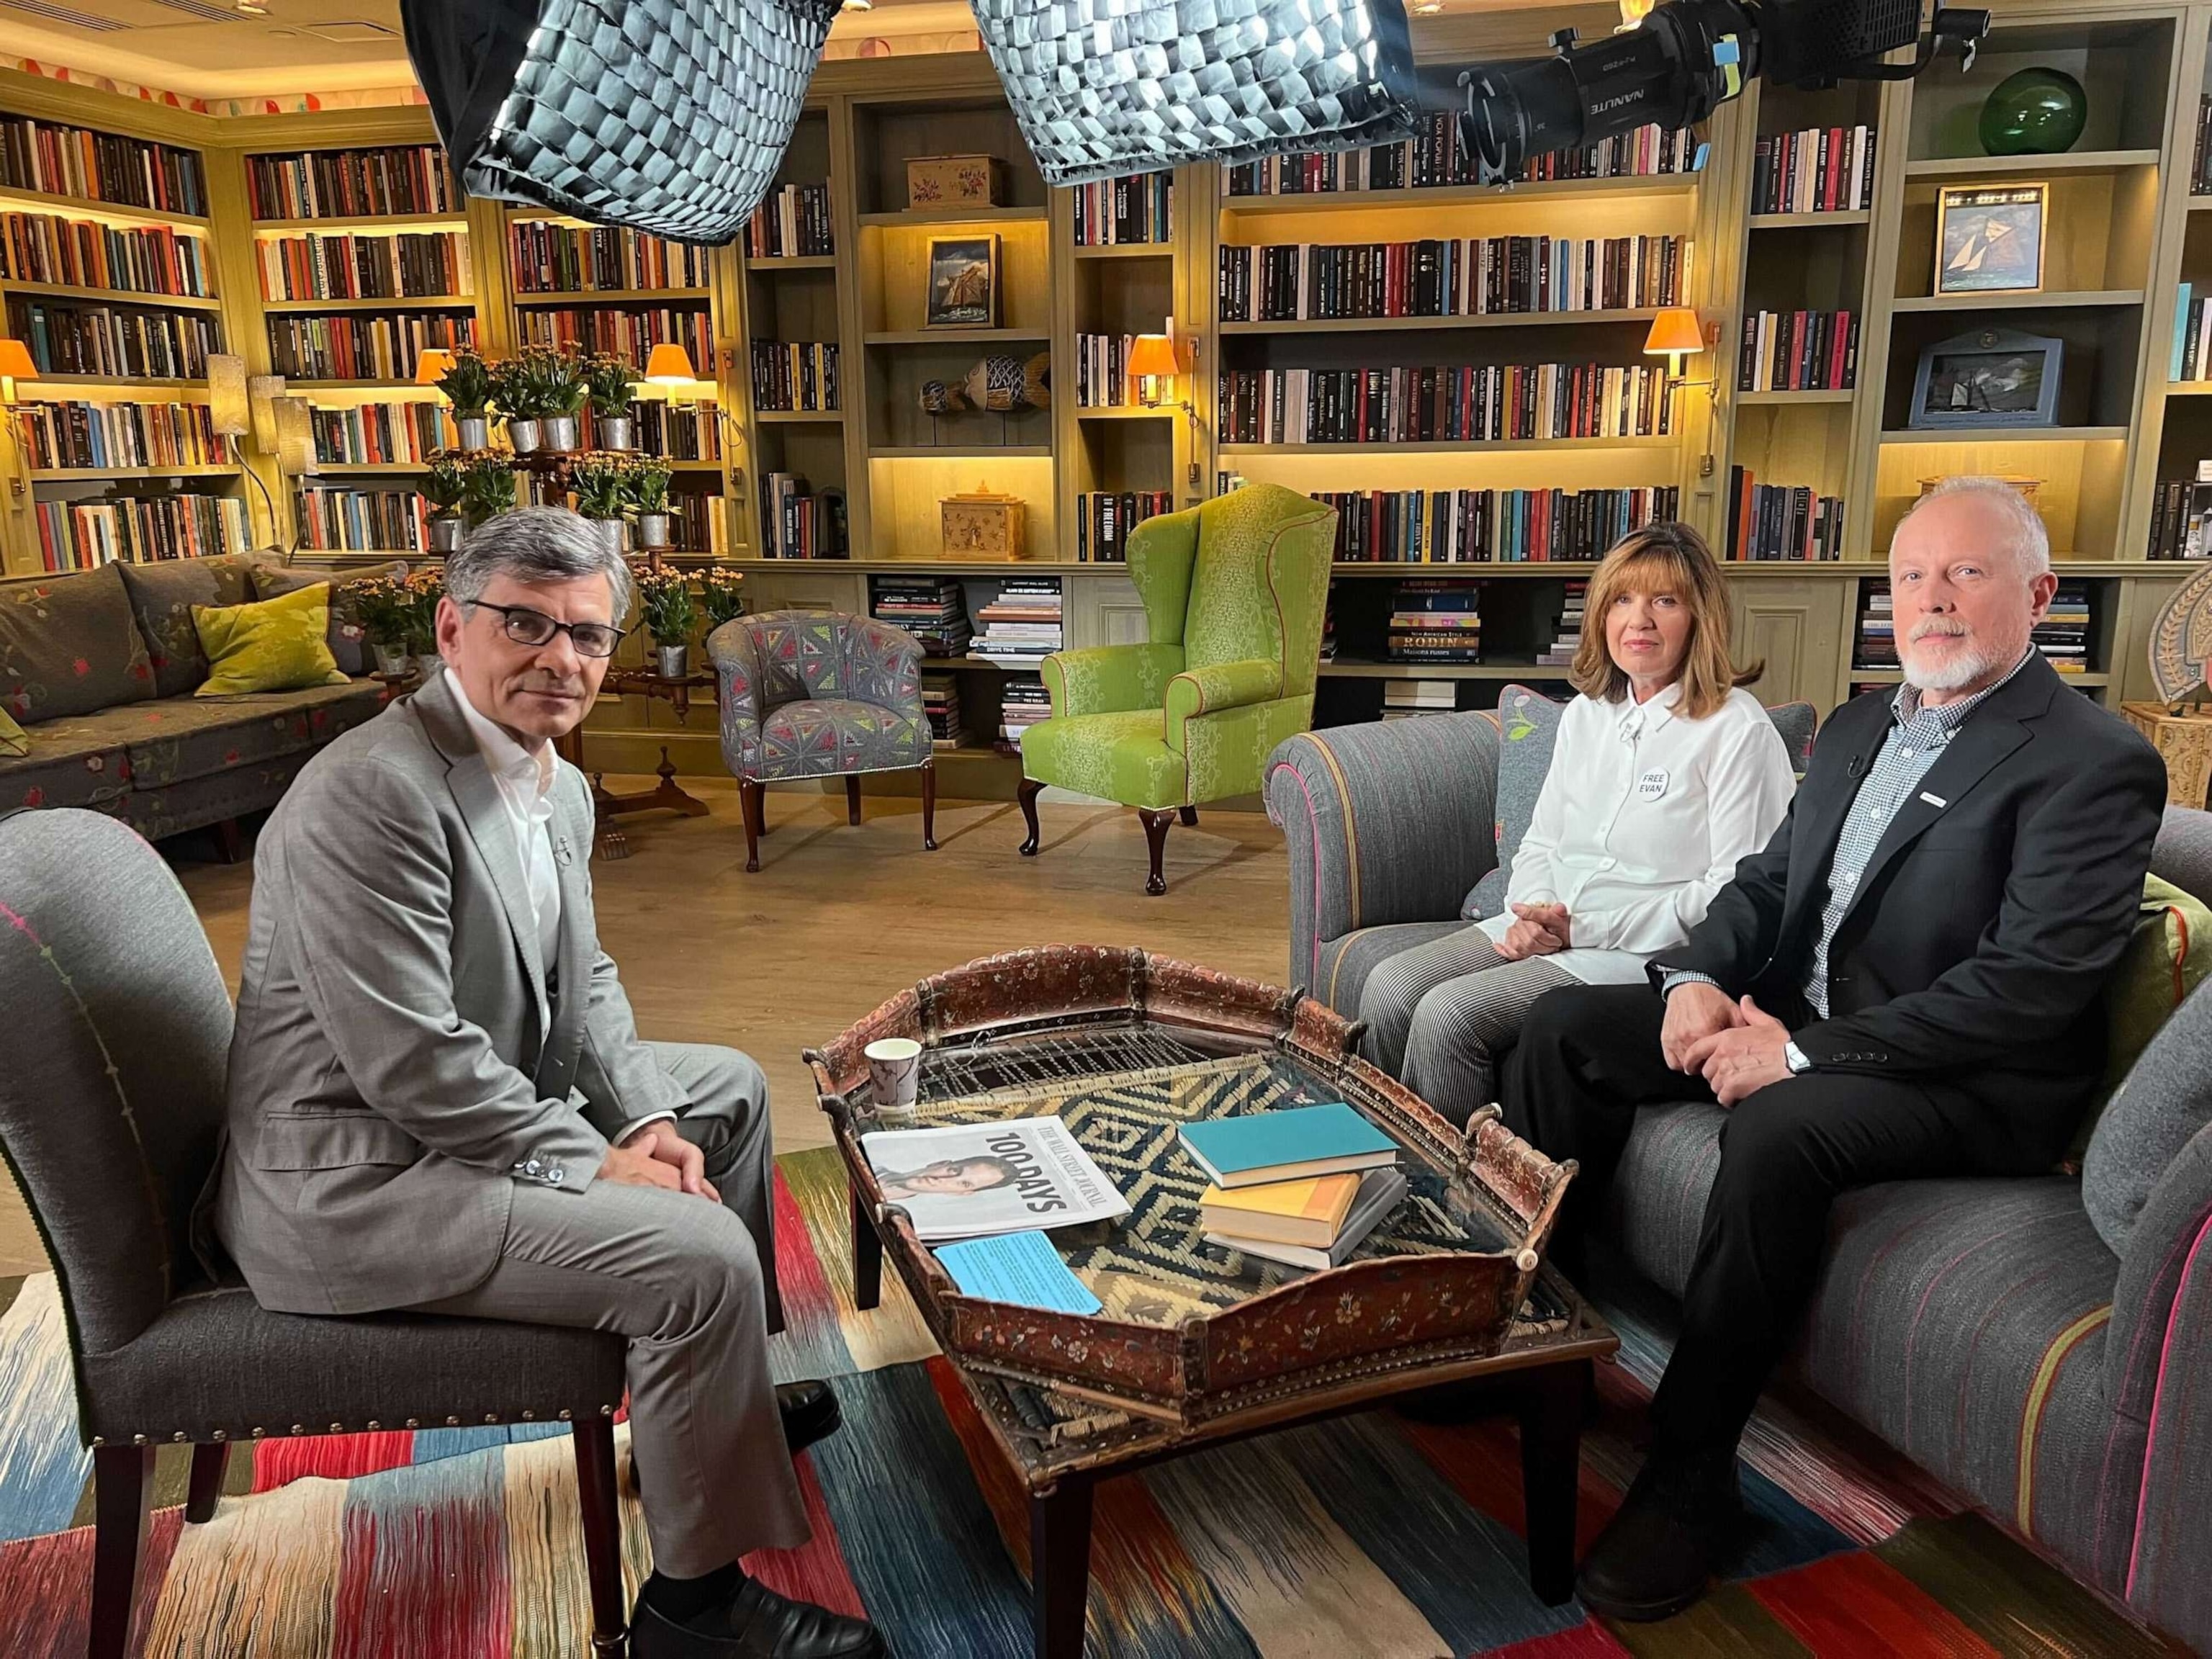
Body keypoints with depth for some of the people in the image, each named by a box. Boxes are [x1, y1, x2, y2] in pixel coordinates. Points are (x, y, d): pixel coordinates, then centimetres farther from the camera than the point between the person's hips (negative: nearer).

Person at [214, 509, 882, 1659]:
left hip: (489, 1105, 11)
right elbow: (410, 1061, -28)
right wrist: (596, 1164, -20)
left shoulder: (557, 787, 5)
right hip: (350, 1177, -10)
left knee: (728, 1089, 19)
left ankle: (712, 1404, 32)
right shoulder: (373, 791, -25)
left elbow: (582, 981, 11)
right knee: (701, 1258, -21)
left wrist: (642, 1118, -4)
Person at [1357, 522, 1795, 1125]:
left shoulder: (1738, 731, -8)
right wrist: (1532, 916, -5)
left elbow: (1737, 893, -13)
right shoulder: (1585, 714, 14)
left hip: (1650, 954, -7)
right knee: (1389, 988, -14)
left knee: (1449, 1013, -25)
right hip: (1549, 929, 7)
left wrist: (1586, 927, -16)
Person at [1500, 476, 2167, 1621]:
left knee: (1777, 1129, -37)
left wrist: (1808, 1052, -24)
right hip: (1793, 1015, 8)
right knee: (1566, 1028, -2)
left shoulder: (2095, 765, -12)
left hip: (1965, 1082, -8)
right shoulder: (1859, 727, 14)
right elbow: (1769, 879, 16)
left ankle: (1689, 1468, -21)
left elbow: (2029, 986, -21)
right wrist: (1699, 974, -6)